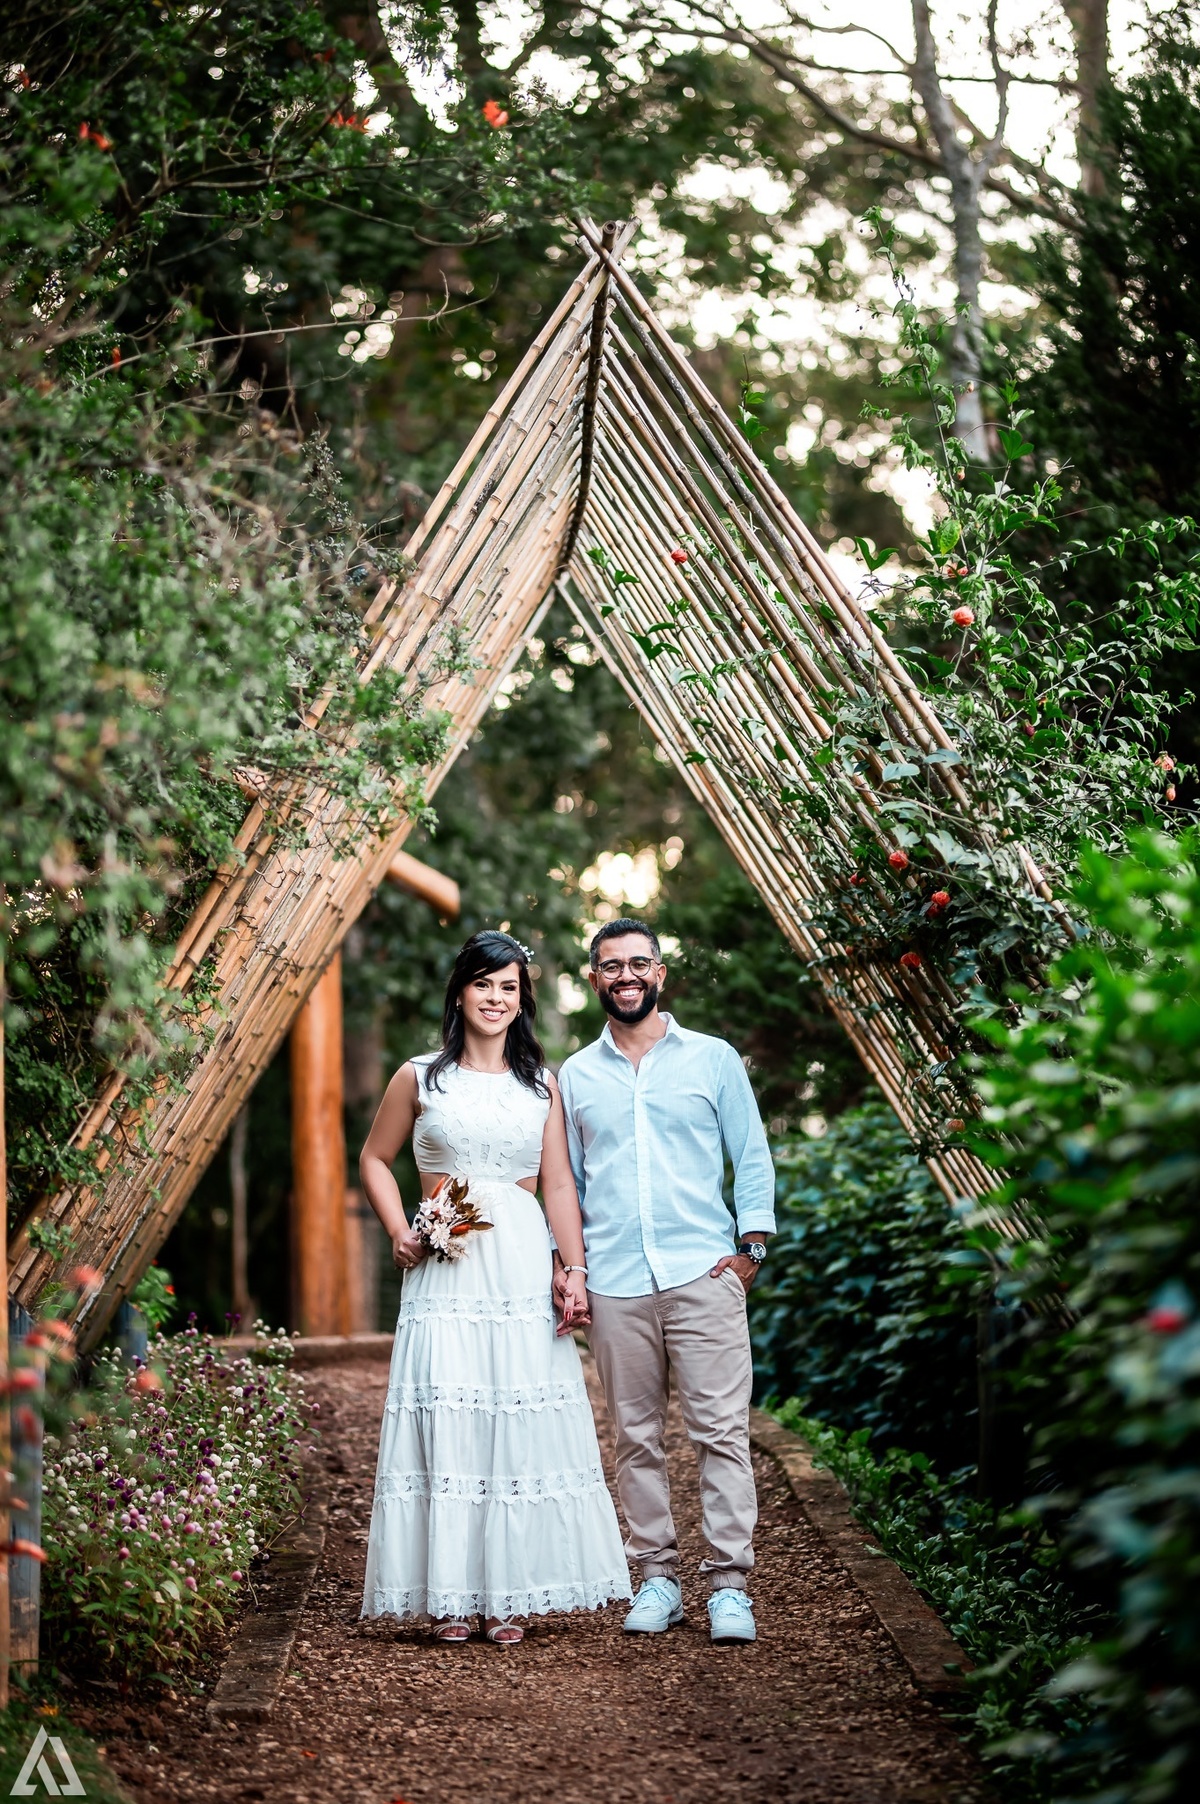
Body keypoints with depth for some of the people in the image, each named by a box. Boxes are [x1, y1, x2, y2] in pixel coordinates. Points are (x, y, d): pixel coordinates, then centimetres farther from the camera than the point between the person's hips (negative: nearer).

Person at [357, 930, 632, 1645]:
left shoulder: (542, 1083, 10)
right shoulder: (420, 1077, 6)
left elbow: (560, 1183, 6)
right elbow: (375, 1159, 16)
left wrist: (575, 1271, -3)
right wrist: (400, 1232, 1)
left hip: (523, 1265, 1)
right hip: (444, 1271, -1)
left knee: (522, 1421, -1)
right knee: (445, 1420, -4)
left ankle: (509, 1594, 7)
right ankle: (448, 1594, 3)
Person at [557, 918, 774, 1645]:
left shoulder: (712, 1059, 7)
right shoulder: (575, 1075, 13)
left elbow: (753, 1156, 8)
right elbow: (563, 1178, 17)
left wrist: (751, 1245, -3)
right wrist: (560, 1260, 4)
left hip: (703, 1273, -2)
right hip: (614, 1283, 2)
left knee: (721, 1429, -6)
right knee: (637, 1437, 6)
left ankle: (729, 1584, -2)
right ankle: (658, 1578, 14)